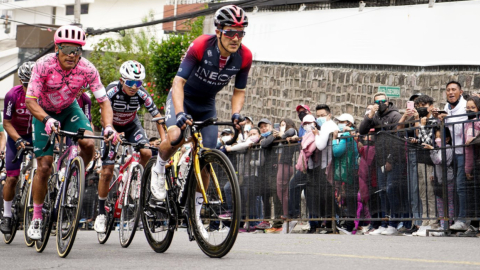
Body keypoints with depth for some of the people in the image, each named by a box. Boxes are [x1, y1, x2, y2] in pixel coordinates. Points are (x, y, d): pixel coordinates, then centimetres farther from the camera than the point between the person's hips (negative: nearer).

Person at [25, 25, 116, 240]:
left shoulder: (87, 69, -24)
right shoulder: (44, 65, -30)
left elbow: (104, 101, -20)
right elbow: (30, 100, -32)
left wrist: (108, 126, -39)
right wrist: (46, 120, -51)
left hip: (70, 109, 2)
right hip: (44, 113, -2)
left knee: (89, 144, -25)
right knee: (44, 166, -8)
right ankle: (37, 218, 6)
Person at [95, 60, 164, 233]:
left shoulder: (142, 94, -24)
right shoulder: (112, 91, -29)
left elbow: (157, 116, -19)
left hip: (132, 126, 2)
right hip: (112, 129, -2)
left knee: (146, 153, -29)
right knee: (107, 172, -8)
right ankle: (101, 212, 7)